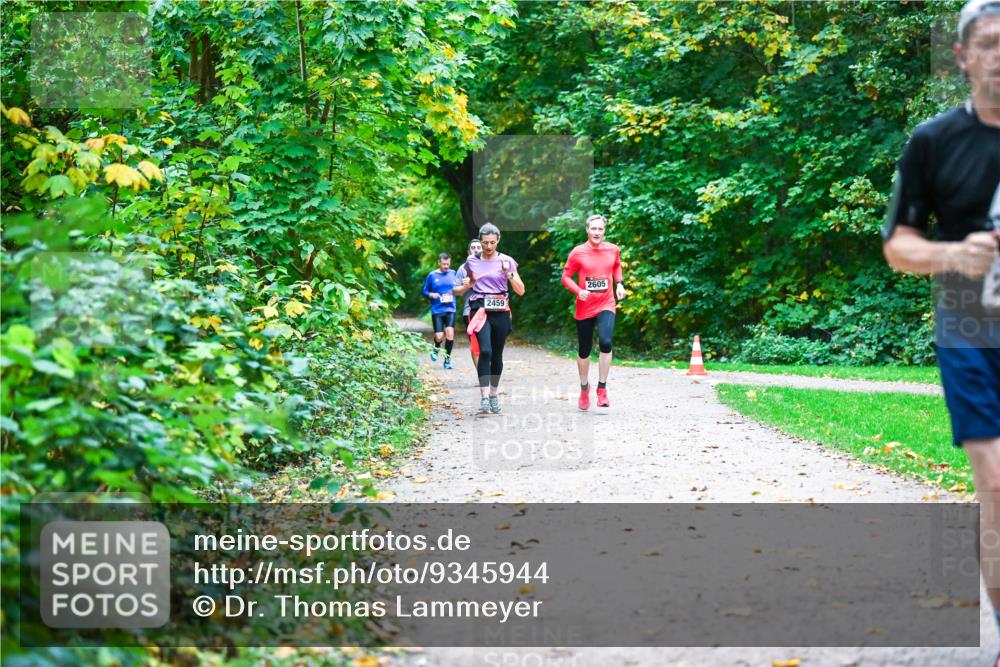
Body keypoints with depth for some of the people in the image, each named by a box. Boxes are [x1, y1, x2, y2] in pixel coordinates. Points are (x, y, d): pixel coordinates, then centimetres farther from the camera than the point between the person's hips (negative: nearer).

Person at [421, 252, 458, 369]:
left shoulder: (453, 274, 6)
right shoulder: (432, 275, 2)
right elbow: (425, 291, 8)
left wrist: (455, 291, -5)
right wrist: (431, 295, -11)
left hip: (450, 309, 1)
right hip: (437, 310, -1)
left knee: (450, 332, -15)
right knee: (439, 336, -7)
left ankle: (447, 358, 1)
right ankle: (436, 349, 30)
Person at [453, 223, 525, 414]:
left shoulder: (507, 261, 4)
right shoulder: (472, 262, 9)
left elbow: (520, 291, 2)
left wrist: (509, 273, -12)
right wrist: (464, 287, 4)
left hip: (500, 312, 1)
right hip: (480, 310, -1)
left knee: (497, 355, 6)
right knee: (485, 351, -19)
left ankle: (493, 394, 24)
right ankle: (484, 397, -22)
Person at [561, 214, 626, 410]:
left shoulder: (613, 250, 1)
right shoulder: (578, 252, -7)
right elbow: (566, 276, 0)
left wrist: (619, 283, 4)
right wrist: (578, 291, -18)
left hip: (606, 305, 0)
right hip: (585, 308, 0)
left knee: (605, 342, -23)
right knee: (584, 351, 10)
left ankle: (602, 389, -11)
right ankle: (584, 387, 35)